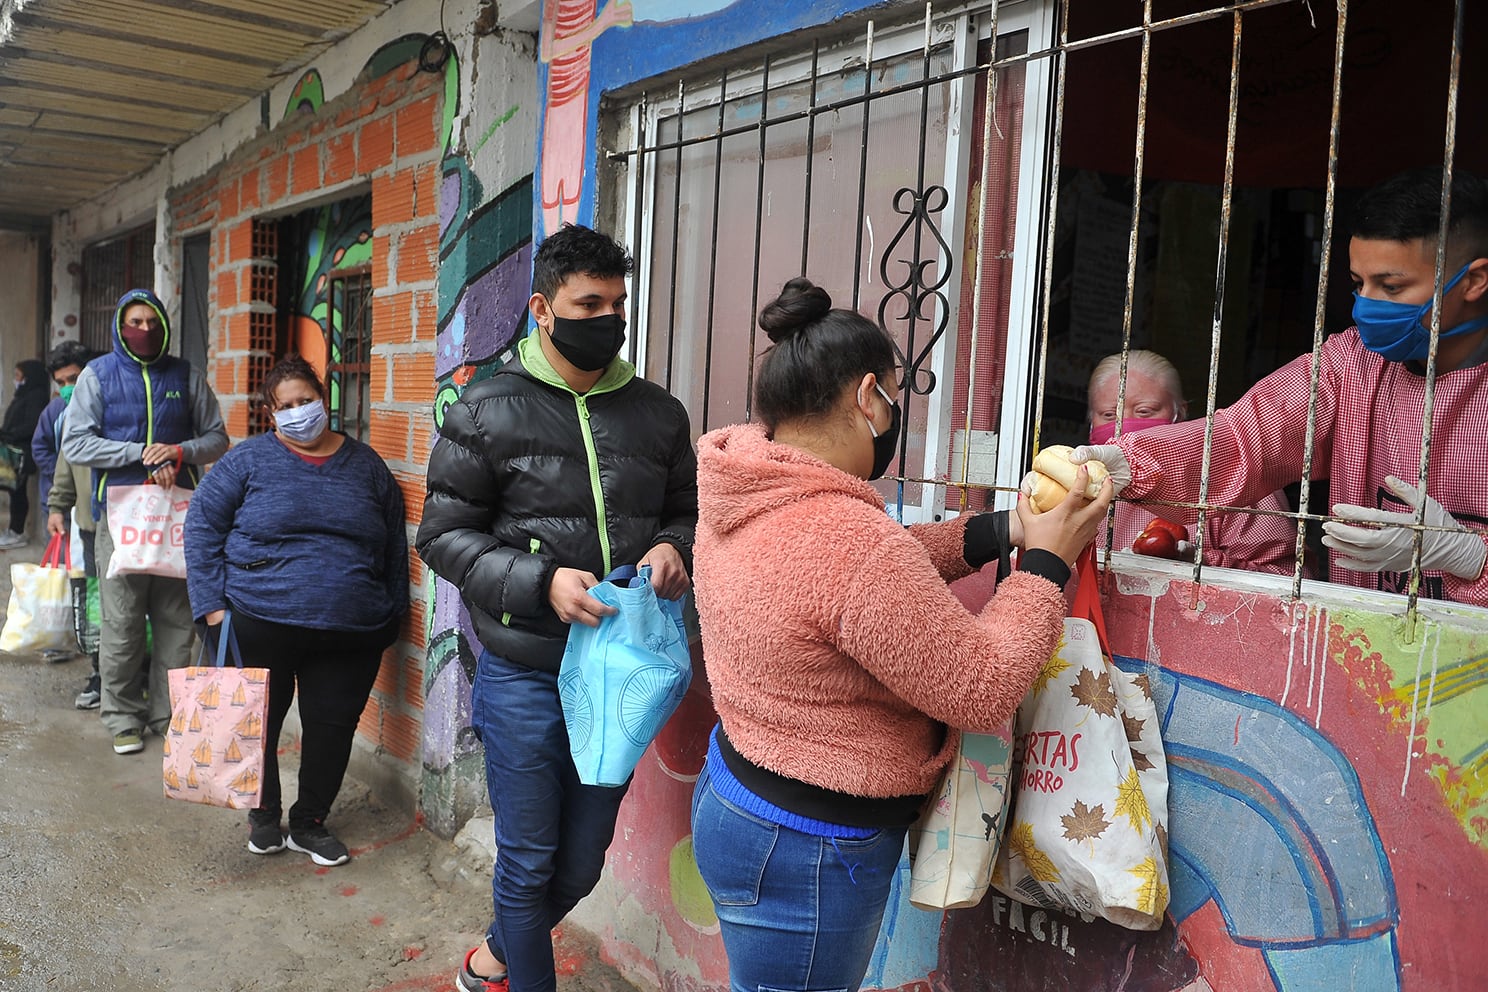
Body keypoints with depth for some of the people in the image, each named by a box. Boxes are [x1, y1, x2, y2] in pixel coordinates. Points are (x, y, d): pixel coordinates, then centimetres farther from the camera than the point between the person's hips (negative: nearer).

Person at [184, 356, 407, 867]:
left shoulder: (365, 464, 8)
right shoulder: (249, 459, 0)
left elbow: (395, 548, 14)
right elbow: (202, 525, -1)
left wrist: (393, 614, 12)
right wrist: (213, 606, -8)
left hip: (351, 633, 2)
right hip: (259, 626, -2)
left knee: (332, 727, 7)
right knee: (259, 723, 12)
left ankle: (309, 822, 28)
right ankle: (263, 813, 36)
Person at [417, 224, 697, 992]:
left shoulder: (657, 412, 4)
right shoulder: (487, 412, -6)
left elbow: (687, 511, 14)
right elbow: (443, 533, -5)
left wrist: (674, 548, -10)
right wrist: (540, 582, -20)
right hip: (524, 675, -4)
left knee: (582, 864, 18)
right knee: (530, 861, 9)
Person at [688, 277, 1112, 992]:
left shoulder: (745, 503, -1)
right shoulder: (851, 540, -31)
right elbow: (983, 689, -22)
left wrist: (1002, 529, 1)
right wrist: (1047, 562, -11)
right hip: (804, 855, -9)